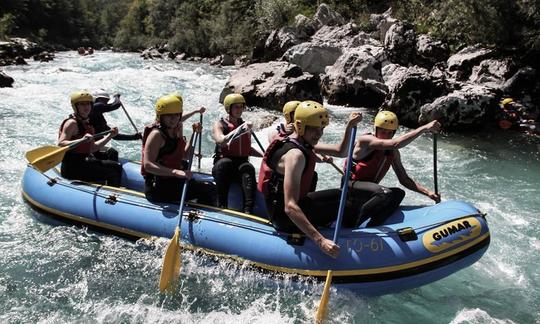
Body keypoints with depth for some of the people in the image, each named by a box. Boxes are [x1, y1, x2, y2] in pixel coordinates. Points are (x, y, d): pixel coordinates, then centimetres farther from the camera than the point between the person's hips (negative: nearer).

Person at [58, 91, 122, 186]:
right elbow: (60, 144, -26)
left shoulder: (87, 123, 14)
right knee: (112, 175, -16)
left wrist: (110, 136, 13)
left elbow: (92, 148, 17)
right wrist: (82, 140, -40)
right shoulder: (72, 123, -13)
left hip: (84, 161, 10)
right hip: (72, 167, -9)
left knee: (116, 167, 16)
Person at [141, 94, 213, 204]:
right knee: (206, 189, -19)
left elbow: (184, 155, 17)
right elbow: (148, 165, -27)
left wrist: (195, 134, 5)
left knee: (210, 187, 14)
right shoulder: (157, 134, -16)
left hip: (173, 181, 9)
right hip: (157, 187, -9)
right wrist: (176, 172, -38)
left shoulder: (176, 130, 9)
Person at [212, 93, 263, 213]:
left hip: (241, 164, 3)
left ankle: (248, 211, -46)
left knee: (248, 167, -32)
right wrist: (240, 130, -28)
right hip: (222, 167, -3)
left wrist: (264, 155, 12)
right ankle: (222, 206, -38)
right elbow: (221, 141, -20)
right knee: (224, 163, -37)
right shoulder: (220, 124, 2)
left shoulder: (245, 126, 15)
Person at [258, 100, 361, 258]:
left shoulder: (304, 142, 2)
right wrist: (320, 240, -42)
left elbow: (340, 152, 8)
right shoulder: (295, 154, -28)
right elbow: (290, 207, -37)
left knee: (339, 195, 18)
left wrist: (349, 126, -9)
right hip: (285, 216, -10)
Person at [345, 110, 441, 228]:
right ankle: (351, 226, -19)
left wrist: (428, 192, -4)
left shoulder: (393, 153, 7)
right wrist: (424, 128, -31)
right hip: (351, 186, -8)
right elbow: (395, 144, -32)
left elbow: (404, 179, 9)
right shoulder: (365, 140, -16)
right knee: (385, 193, -30)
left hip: (366, 192, 8)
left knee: (398, 193, -14)